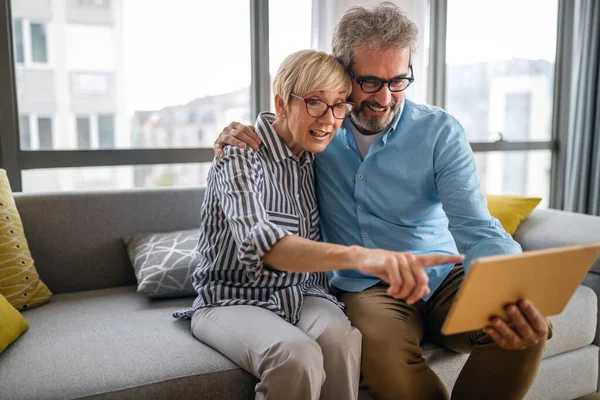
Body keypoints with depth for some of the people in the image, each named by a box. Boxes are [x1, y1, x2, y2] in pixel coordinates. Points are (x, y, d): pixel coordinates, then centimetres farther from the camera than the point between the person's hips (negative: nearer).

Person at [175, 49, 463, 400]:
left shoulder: (313, 156, 4)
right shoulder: (241, 158, -17)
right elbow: (258, 243, -37)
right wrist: (357, 256, -52)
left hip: (302, 295, 5)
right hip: (233, 300, -4)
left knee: (343, 342, -28)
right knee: (298, 356, -34)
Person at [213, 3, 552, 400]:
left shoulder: (440, 131, -6)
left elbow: (476, 228, -15)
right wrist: (238, 137, -9)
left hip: (441, 278, 1)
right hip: (366, 288, 0)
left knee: (528, 328, -27)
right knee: (383, 351, -34)